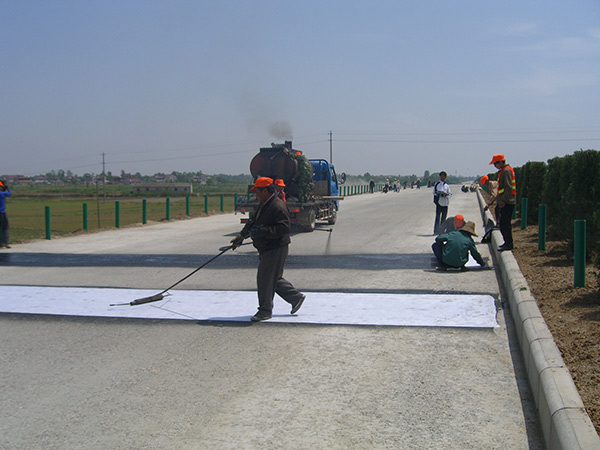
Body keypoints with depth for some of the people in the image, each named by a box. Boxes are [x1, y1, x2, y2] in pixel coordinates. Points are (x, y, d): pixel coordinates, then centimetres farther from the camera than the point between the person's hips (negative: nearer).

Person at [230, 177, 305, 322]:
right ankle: (296, 297, 28)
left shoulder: (278, 207, -19)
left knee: (265, 279, -4)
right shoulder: (263, 205, 14)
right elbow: (252, 221, 21)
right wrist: (241, 236, 13)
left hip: (275, 250, -10)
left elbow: (284, 228, -27)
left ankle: (265, 311, 8)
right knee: (274, 278, 16)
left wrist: (263, 232, -31)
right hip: (266, 249, 10)